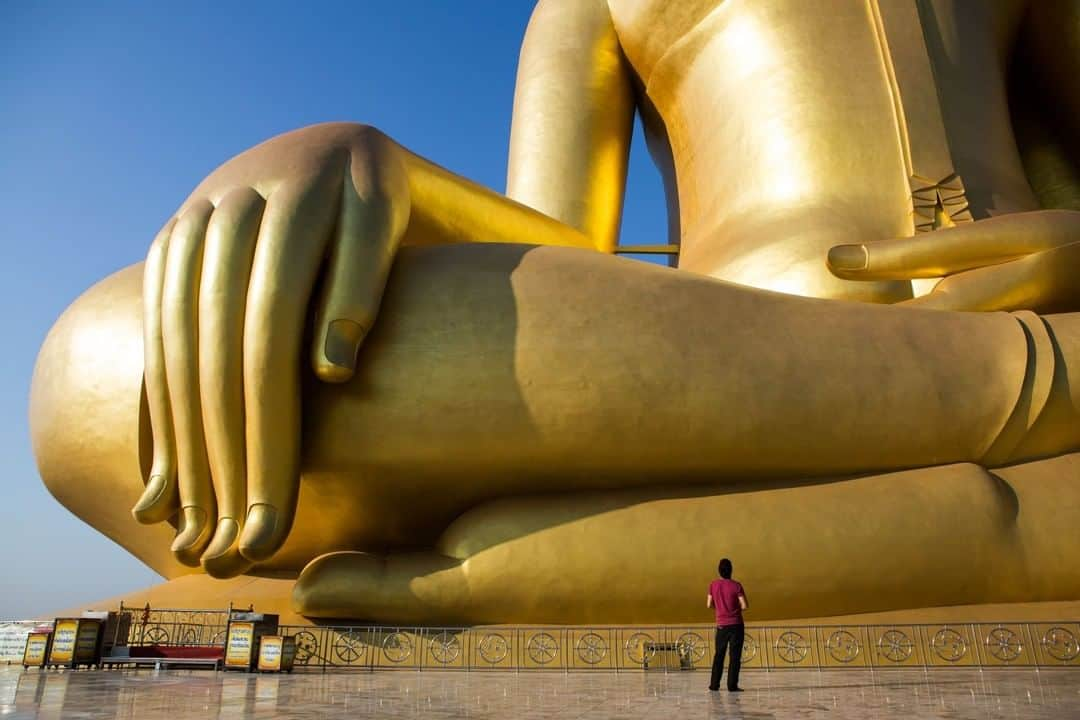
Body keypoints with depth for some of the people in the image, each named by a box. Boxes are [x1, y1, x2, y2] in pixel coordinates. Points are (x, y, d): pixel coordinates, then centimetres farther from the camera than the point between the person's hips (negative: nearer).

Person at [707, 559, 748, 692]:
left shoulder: (713, 585, -1)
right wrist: (737, 608, 8)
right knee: (735, 656, 2)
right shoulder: (736, 585, -10)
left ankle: (714, 684, 15)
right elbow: (745, 606, -13)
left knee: (718, 655, 14)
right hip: (736, 624, -3)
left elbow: (709, 605, 4)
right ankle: (732, 685, 0)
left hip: (721, 625, 3)